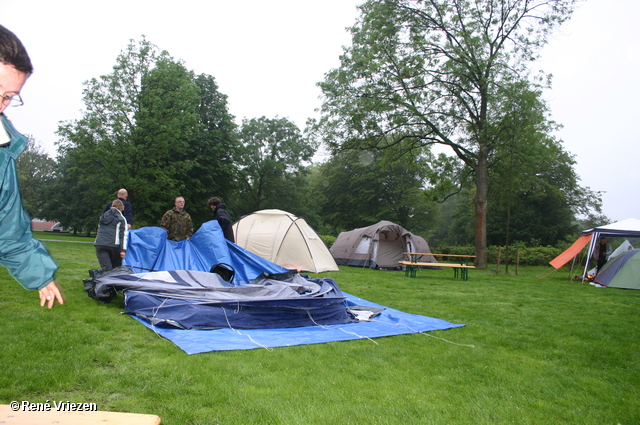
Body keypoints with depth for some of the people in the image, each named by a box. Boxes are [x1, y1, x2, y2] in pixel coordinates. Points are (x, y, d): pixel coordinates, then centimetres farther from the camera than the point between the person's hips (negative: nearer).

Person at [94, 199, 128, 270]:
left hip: (99, 244, 4)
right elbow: (123, 235, -4)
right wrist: (123, 250, -8)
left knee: (106, 268, -4)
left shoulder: (103, 216, 20)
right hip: (113, 244, -4)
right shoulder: (121, 218, 3)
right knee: (116, 267, 7)